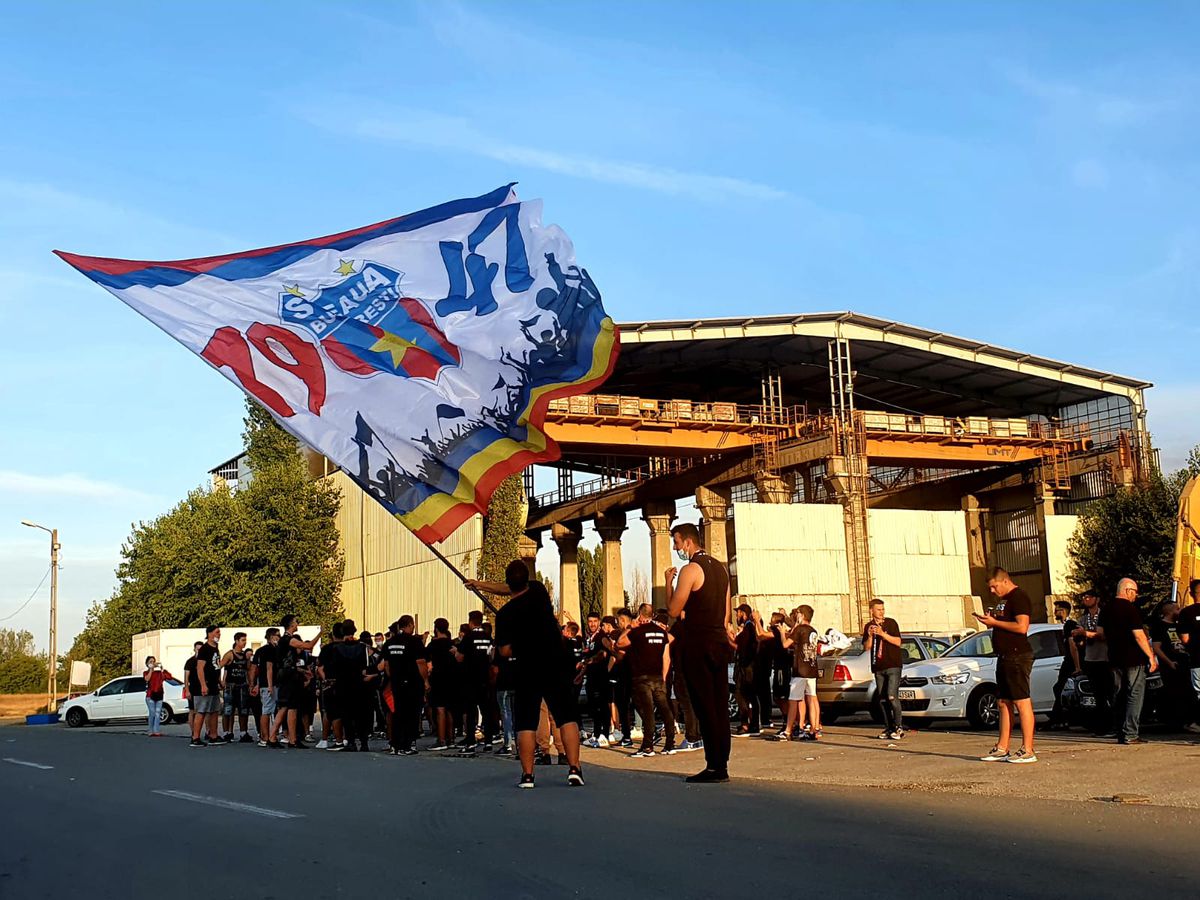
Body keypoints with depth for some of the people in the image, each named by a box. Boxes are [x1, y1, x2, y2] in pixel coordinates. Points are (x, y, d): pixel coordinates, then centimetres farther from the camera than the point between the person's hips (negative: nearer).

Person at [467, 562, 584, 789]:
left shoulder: (505, 614, -10)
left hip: (527, 671, -2)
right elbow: (510, 590, 18)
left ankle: (527, 774, 2)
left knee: (526, 725, 6)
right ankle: (574, 769, -3)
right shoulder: (538, 590, -1)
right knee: (568, 719, 4)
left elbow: (505, 651, -7)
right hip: (556, 667, 2)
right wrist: (480, 584, 25)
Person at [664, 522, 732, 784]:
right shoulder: (719, 568, 15)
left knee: (704, 706, -5)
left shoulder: (690, 570, -11)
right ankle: (722, 765, 10)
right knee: (720, 705, 8)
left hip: (697, 645, -8)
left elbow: (673, 610, -12)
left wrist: (669, 581, 0)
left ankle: (714, 768, -5)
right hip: (720, 643, 8)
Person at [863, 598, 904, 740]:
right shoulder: (869, 626, 12)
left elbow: (898, 642, -8)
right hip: (878, 667, 5)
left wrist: (882, 634, -19)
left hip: (893, 666, -5)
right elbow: (866, 647, 7)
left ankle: (899, 727, -9)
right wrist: (870, 636, -12)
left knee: (892, 696, -16)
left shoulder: (891, 623, 1)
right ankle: (888, 728, 11)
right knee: (882, 699, 4)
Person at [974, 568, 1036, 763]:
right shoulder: (1003, 600, 20)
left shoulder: (1019, 597, -11)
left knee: (1022, 702, -9)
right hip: (1004, 657, 11)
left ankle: (1028, 750, -9)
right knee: (1004, 703, 11)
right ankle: (1002, 749, 15)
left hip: (1018, 657, -11)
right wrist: (989, 621, 9)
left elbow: (1022, 627, -21)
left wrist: (995, 622, -14)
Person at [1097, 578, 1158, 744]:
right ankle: (1130, 735, -8)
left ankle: (1120, 734, 13)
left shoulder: (1106, 609, 8)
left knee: (1119, 696, 12)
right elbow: (1138, 635, -19)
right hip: (1133, 659, -7)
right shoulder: (1130, 609, -15)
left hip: (1115, 659, 7)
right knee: (1135, 696, -4)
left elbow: (1100, 632, 17)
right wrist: (1151, 656, -14)